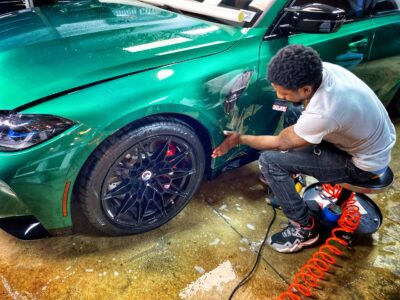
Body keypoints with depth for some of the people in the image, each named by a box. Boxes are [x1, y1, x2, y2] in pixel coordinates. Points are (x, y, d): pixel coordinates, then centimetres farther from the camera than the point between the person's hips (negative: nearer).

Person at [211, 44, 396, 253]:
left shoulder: (322, 113, -37)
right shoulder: (324, 69, -15)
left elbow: (281, 143, -19)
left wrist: (240, 139, -8)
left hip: (365, 163, -8)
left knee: (270, 160, -19)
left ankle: (304, 228, -1)